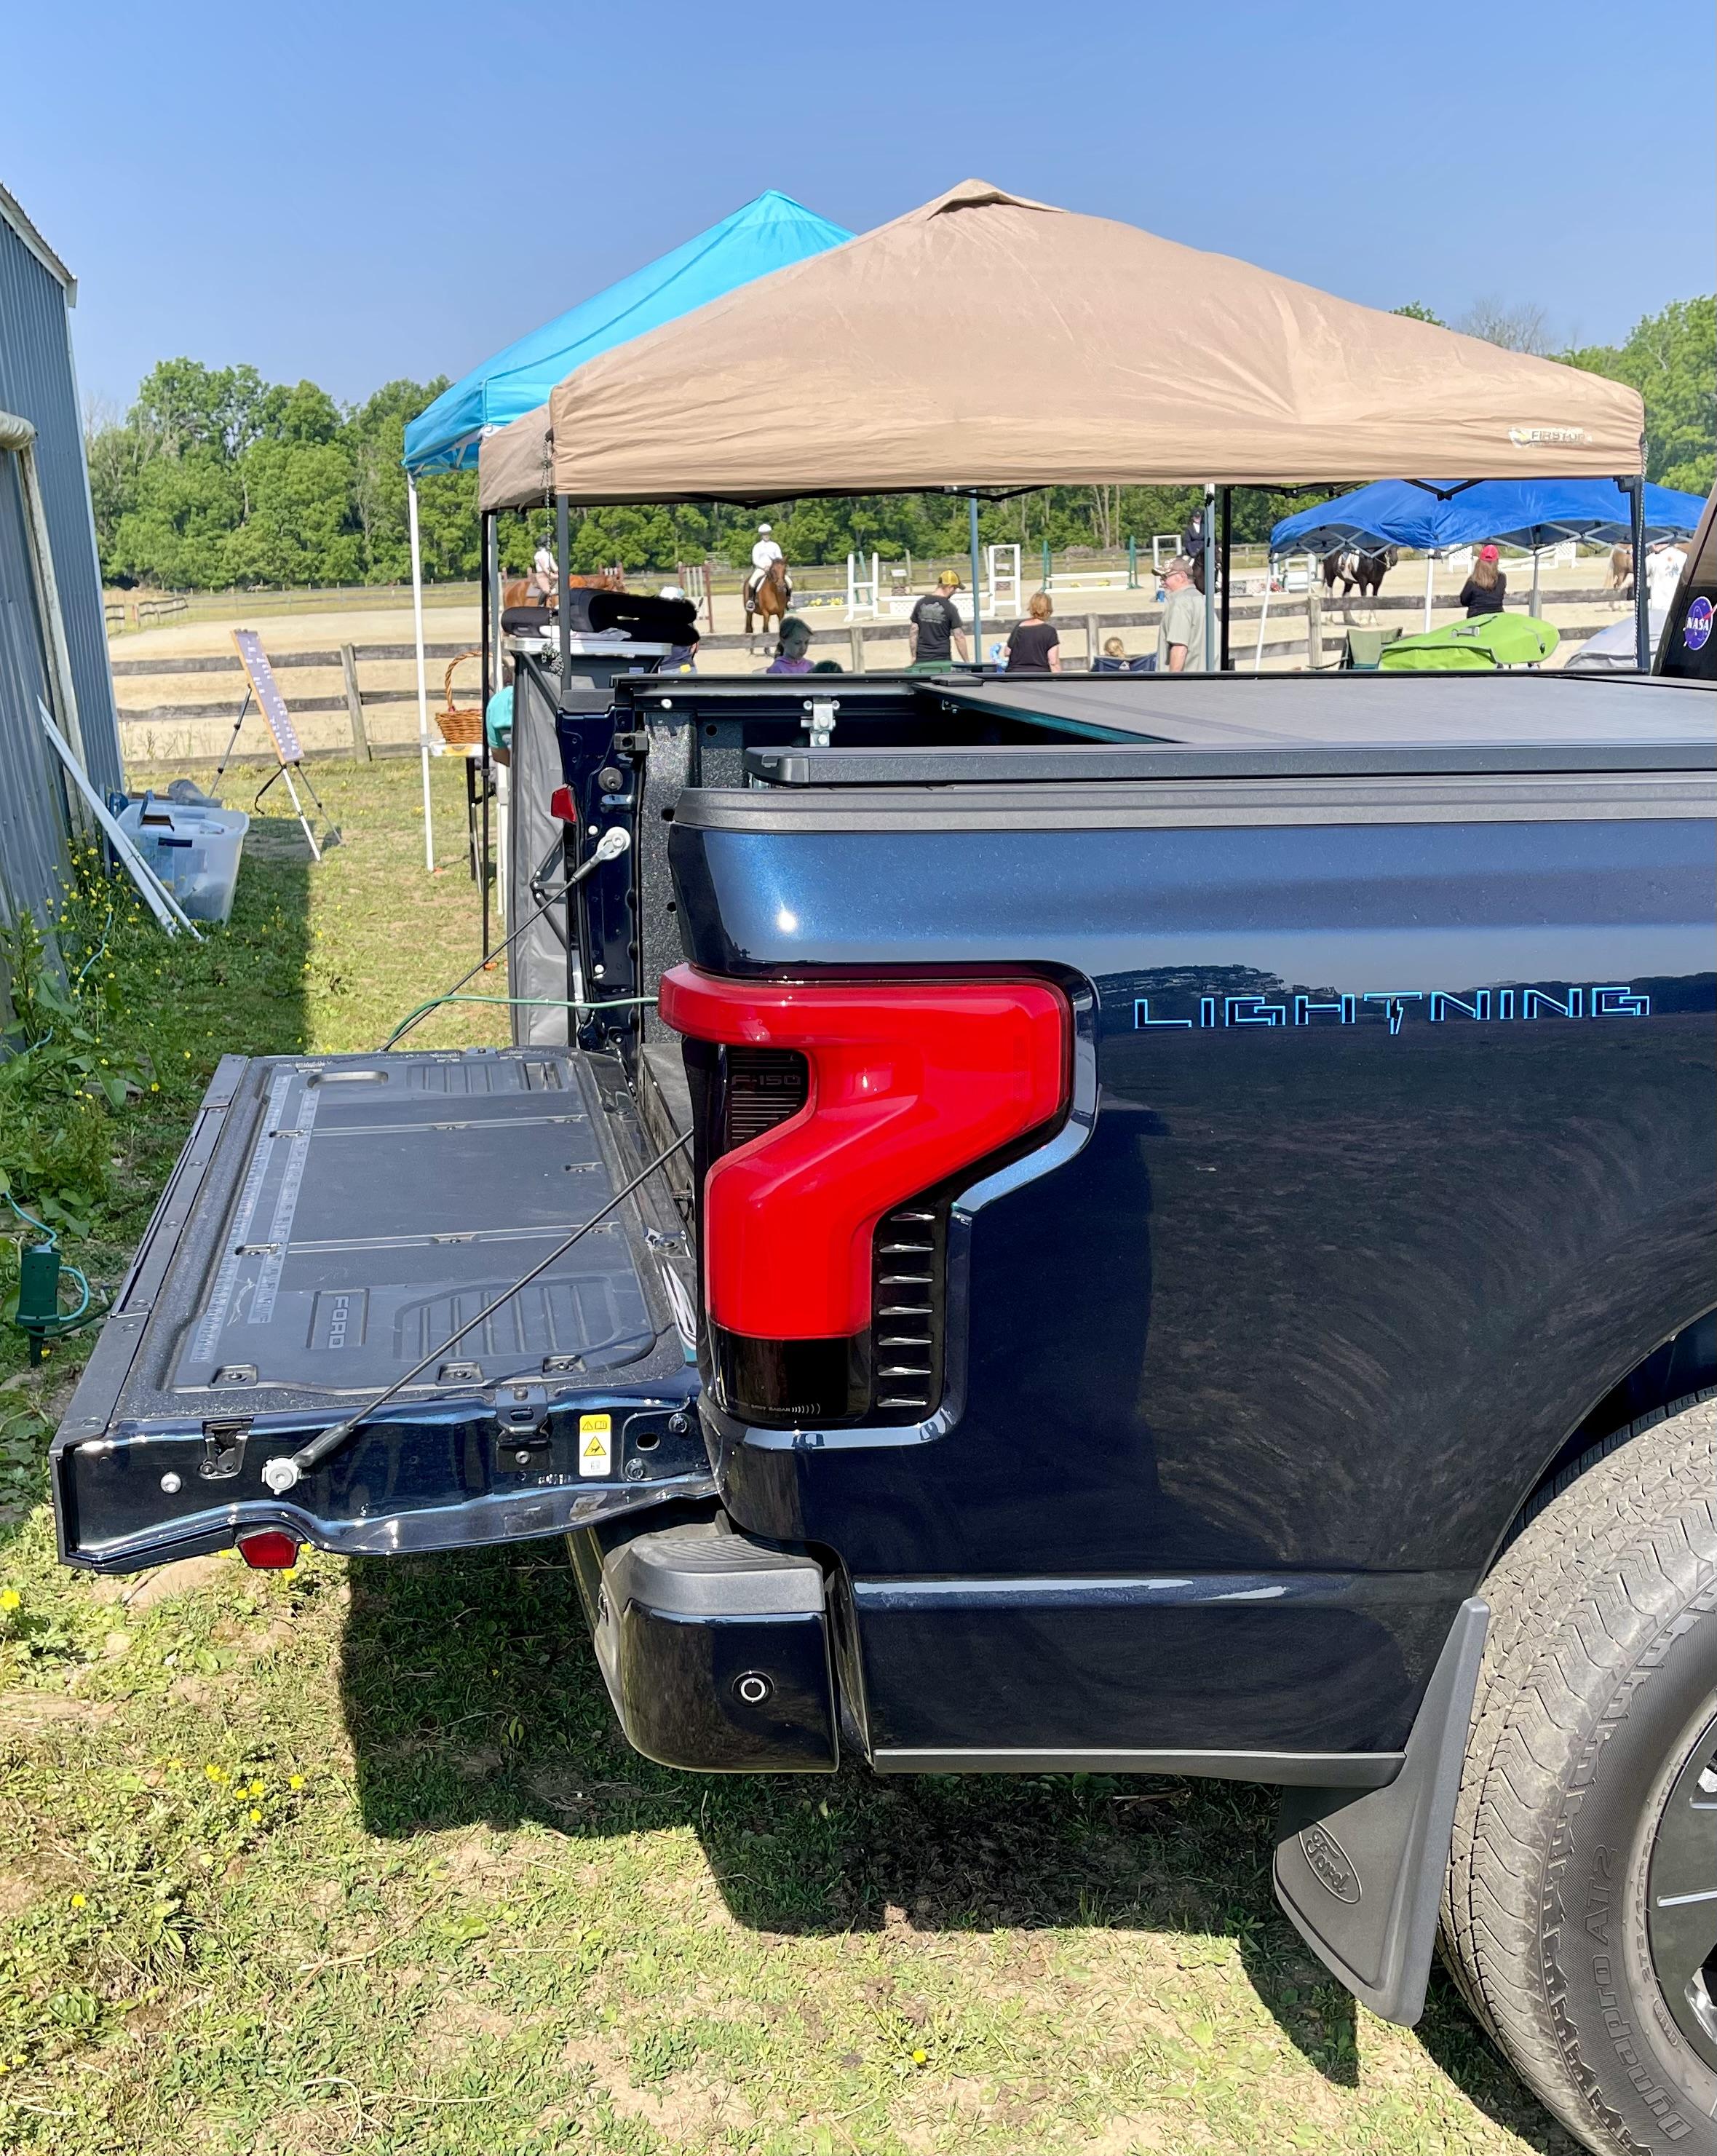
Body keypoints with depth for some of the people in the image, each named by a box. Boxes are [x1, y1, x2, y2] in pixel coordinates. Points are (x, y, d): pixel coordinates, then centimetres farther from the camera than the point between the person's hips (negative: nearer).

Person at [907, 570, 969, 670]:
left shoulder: (921, 603, 4)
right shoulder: (950, 608, -7)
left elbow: (913, 632, 4)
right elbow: (959, 637, -8)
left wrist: (914, 656, 10)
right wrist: (966, 662, -2)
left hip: (922, 660, 3)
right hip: (942, 660, -3)